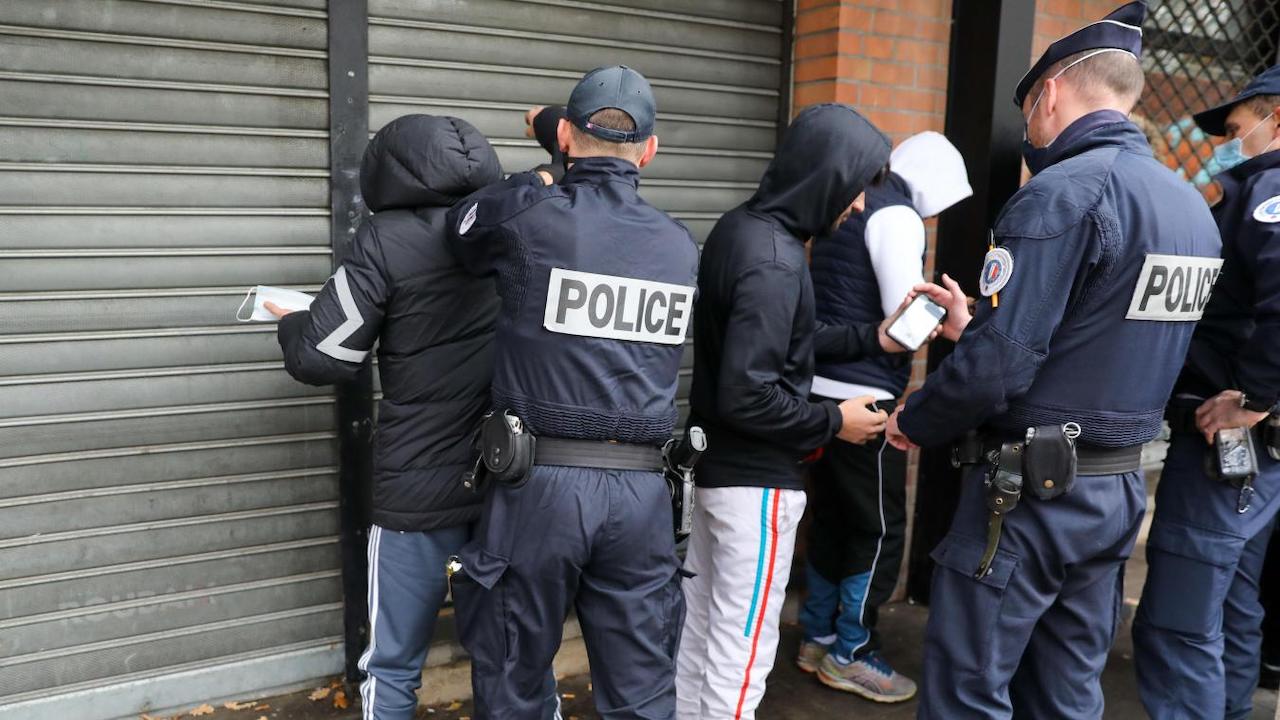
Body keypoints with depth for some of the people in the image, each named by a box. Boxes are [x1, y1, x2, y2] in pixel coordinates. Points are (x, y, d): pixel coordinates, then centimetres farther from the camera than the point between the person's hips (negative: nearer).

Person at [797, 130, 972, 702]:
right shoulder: (897, 215, -11)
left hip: (821, 387, 9)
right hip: (862, 396, -9)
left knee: (830, 519, 16)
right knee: (881, 527, 4)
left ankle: (816, 639, 27)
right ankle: (849, 654, 14)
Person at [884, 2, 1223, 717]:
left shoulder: (1064, 191, -18)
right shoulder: (1193, 206, 10)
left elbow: (998, 363, -23)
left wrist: (914, 423, -5)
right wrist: (976, 328, 19)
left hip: (1033, 490, -8)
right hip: (1121, 489, 9)